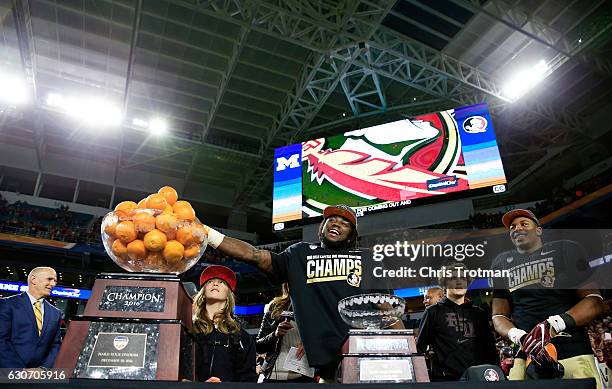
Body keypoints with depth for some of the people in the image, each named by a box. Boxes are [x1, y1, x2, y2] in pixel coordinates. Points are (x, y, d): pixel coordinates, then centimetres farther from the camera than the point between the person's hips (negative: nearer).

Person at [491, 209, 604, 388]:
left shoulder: (565, 250, 8)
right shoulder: (501, 263, 15)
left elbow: (595, 301, 1)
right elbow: (498, 316, 14)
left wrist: (554, 324, -16)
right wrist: (519, 336, -9)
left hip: (573, 353, -2)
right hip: (524, 357, 2)